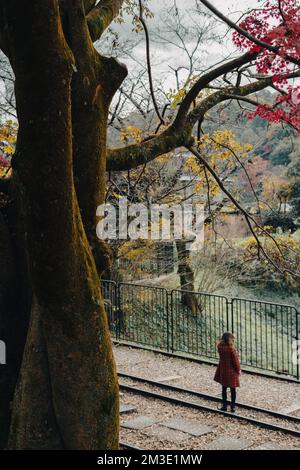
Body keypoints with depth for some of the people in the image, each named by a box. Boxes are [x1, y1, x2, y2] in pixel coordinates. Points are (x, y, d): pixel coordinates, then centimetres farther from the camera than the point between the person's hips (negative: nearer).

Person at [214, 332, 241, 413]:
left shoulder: (220, 347, -10)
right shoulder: (232, 349, -23)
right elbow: (236, 361, -15)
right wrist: (238, 370, 0)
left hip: (223, 371, 4)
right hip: (232, 371, -4)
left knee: (224, 388, 16)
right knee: (233, 389, 11)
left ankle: (224, 405, 22)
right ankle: (233, 407, 18)